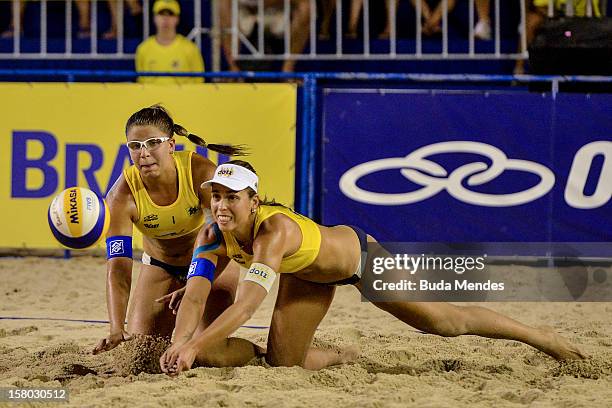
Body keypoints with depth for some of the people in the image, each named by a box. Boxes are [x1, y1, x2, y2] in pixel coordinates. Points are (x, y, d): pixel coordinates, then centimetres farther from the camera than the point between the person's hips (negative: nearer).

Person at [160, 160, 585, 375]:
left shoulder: (274, 230, -44)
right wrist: (178, 348, -49)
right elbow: (194, 298, -30)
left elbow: (248, 305, -54)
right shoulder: (213, 237, -24)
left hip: (357, 252, -6)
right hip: (307, 273, 6)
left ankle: (541, 337, 22)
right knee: (283, 363, 1)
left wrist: (195, 347, -63)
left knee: (448, 322, 2)